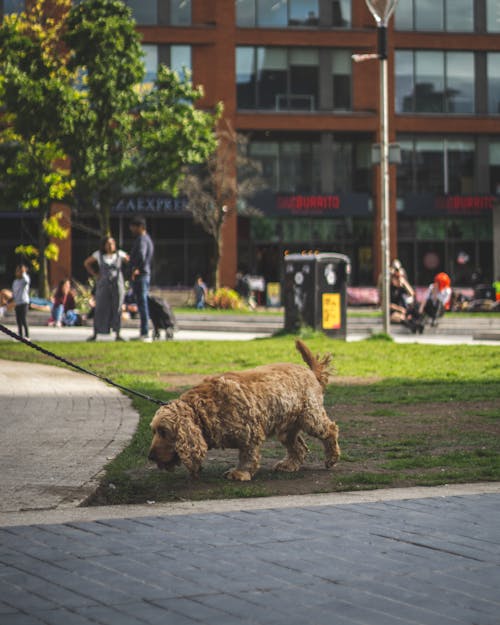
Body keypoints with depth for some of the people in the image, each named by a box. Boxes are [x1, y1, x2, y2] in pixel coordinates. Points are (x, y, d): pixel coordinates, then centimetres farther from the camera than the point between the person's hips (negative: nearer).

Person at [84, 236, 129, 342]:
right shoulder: (99, 254, -1)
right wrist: (95, 275, 1)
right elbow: (86, 263, 9)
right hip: (103, 285, 0)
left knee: (117, 309, -2)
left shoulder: (119, 254, -1)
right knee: (100, 309, -1)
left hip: (117, 285, 0)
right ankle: (95, 335, 4)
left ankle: (117, 334, 3)